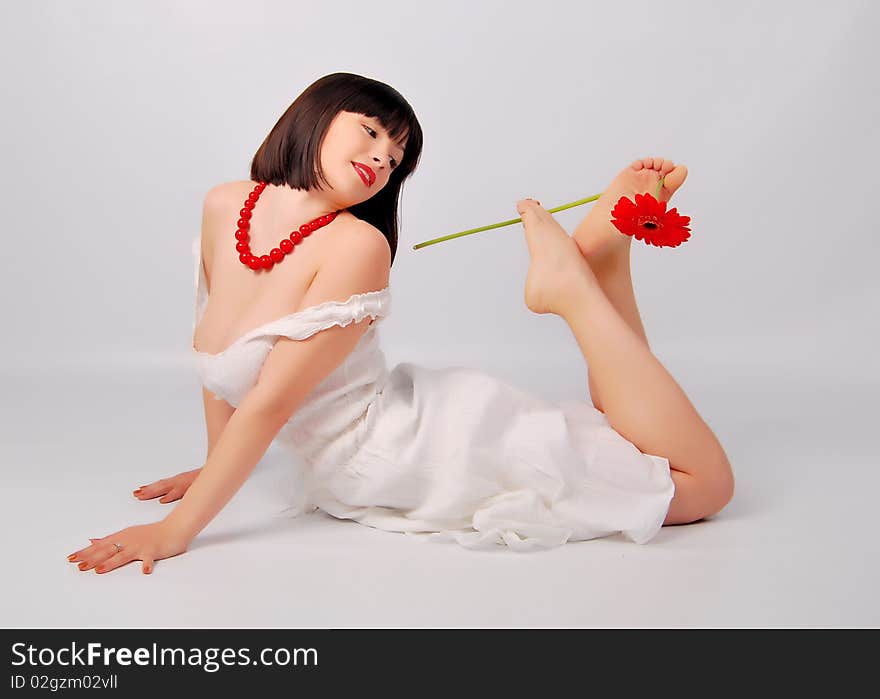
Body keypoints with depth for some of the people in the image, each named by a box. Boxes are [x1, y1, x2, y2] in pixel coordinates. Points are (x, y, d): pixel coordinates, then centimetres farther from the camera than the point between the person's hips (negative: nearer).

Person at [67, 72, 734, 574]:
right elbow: (215, 358, 13)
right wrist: (216, 466, 18)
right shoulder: (224, 207, 0)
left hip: (439, 436, -4)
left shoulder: (356, 246, -21)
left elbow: (270, 403, -23)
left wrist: (176, 530, -20)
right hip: (361, 484, 4)